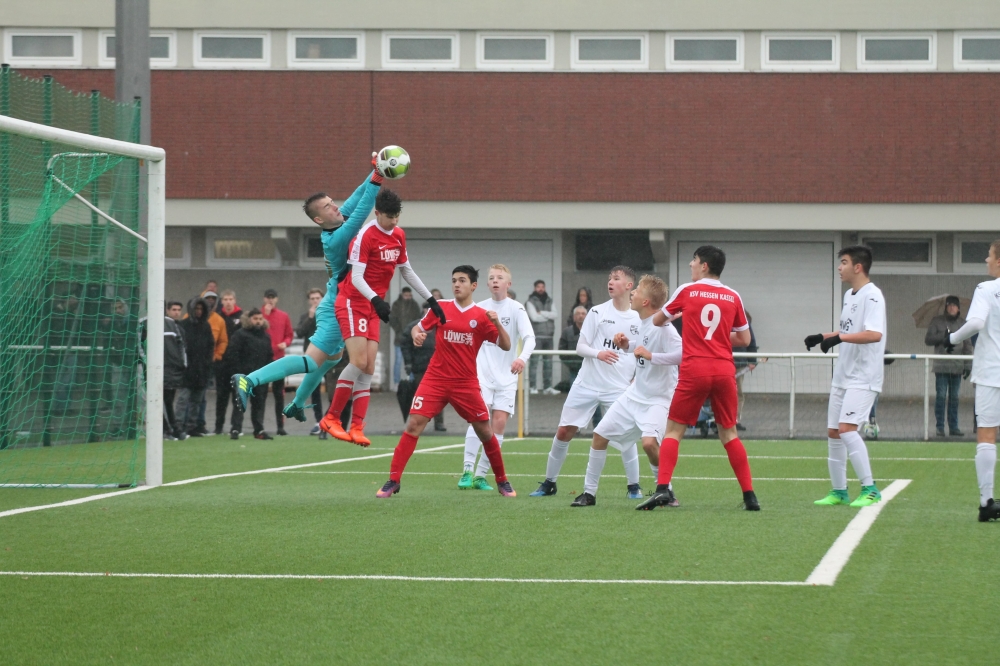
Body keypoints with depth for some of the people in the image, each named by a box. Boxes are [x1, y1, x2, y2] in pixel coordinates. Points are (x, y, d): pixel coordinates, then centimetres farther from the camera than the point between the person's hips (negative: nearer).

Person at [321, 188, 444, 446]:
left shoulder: (399, 236, 7)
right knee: (359, 361, -18)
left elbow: (406, 271, 19)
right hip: (352, 303, -7)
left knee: (368, 369, -1)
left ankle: (357, 428, -3)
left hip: (373, 308, 7)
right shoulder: (365, 236, -17)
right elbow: (356, 277, -22)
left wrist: (431, 299, 16)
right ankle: (331, 418, -7)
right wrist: (376, 300, -37)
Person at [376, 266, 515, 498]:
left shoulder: (481, 316, -1)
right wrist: (416, 334, -10)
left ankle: (502, 481, 20)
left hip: (466, 383, 0)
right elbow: (419, 327, 13)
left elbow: (505, 346, -3)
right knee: (413, 424, -12)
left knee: (485, 432, 2)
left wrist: (497, 323, -21)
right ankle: (393, 481, -8)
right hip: (436, 379, 0)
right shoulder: (441, 308, 3)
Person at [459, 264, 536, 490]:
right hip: (482, 374, 0)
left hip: (506, 377, 0)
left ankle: (481, 476, 2)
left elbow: (529, 337, -14)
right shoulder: (480, 308, 6)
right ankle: (467, 471, -13)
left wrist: (522, 357, -32)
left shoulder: (516, 308, -2)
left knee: (499, 423, -6)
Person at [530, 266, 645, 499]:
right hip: (587, 384, 0)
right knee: (564, 431, 0)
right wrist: (598, 353, -23)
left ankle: (634, 486, 5)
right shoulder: (597, 312, -1)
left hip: (619, 387, 0)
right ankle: (549, 483, 13)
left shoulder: (638, 319, 2)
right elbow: (580, 347, -4)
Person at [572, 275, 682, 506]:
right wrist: (627, 345, 3)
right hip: (634, 394, 9)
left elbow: (682, 354, -35)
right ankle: (589, 492, 21)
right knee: (600, 435, 8)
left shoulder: (662, 327, -23)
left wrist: (650, 355, -33)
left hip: (657, 398, -9)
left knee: (649, 442, -30)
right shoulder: (641, 323, 4)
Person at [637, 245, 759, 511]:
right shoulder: (732, 297, 8)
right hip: (724, 370, 3)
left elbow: (657, 321, 16)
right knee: (728, 433, 13)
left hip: (694, 370, -3)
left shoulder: (687, 291, 2)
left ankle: (662, 489, -13)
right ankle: (749, 495, 8)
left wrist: (674, 316, 38)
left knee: (674, 430, 4)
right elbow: (744, 339, 14)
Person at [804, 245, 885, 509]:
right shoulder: (849, 295, 14)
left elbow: (874, 334, -29)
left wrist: (839, 338, -32)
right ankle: (838, 491, 18)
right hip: (843, 375, 10)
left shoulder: (872, 295, -15)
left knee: (847, 428, -19)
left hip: (863, 378, -9)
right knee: (833, 432, 9)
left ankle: (870, 490, -13)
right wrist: (823, 337, 16)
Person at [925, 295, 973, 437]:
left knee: (954, 397, 5)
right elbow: (928, 340, 3)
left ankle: (953, 427, 9)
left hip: (957, 367, 2)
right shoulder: (937, 321, 5)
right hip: (941, 366, -2)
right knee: (941, 396, -4)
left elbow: (968, 346, 9)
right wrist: (943, 336, -11)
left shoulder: (963, 323, 9)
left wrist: (968, 365, 3)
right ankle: (940, 427, 1)